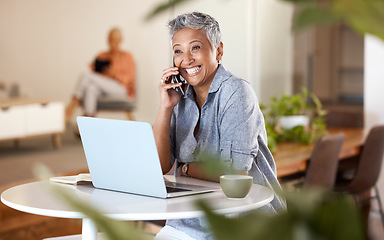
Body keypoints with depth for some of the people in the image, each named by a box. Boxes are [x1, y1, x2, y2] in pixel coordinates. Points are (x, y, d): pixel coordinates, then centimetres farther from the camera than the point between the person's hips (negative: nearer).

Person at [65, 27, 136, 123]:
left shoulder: (127, 56, 10)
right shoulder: (101, 56, 22)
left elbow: (130, 79, 3)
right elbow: (93, 70, 17)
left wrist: (114, 75, -13)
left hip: (120, 89, -4)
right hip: (101, 88, 4)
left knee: (87, 76, -27)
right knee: (91, 88, -35)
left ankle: (71, 108, -29)